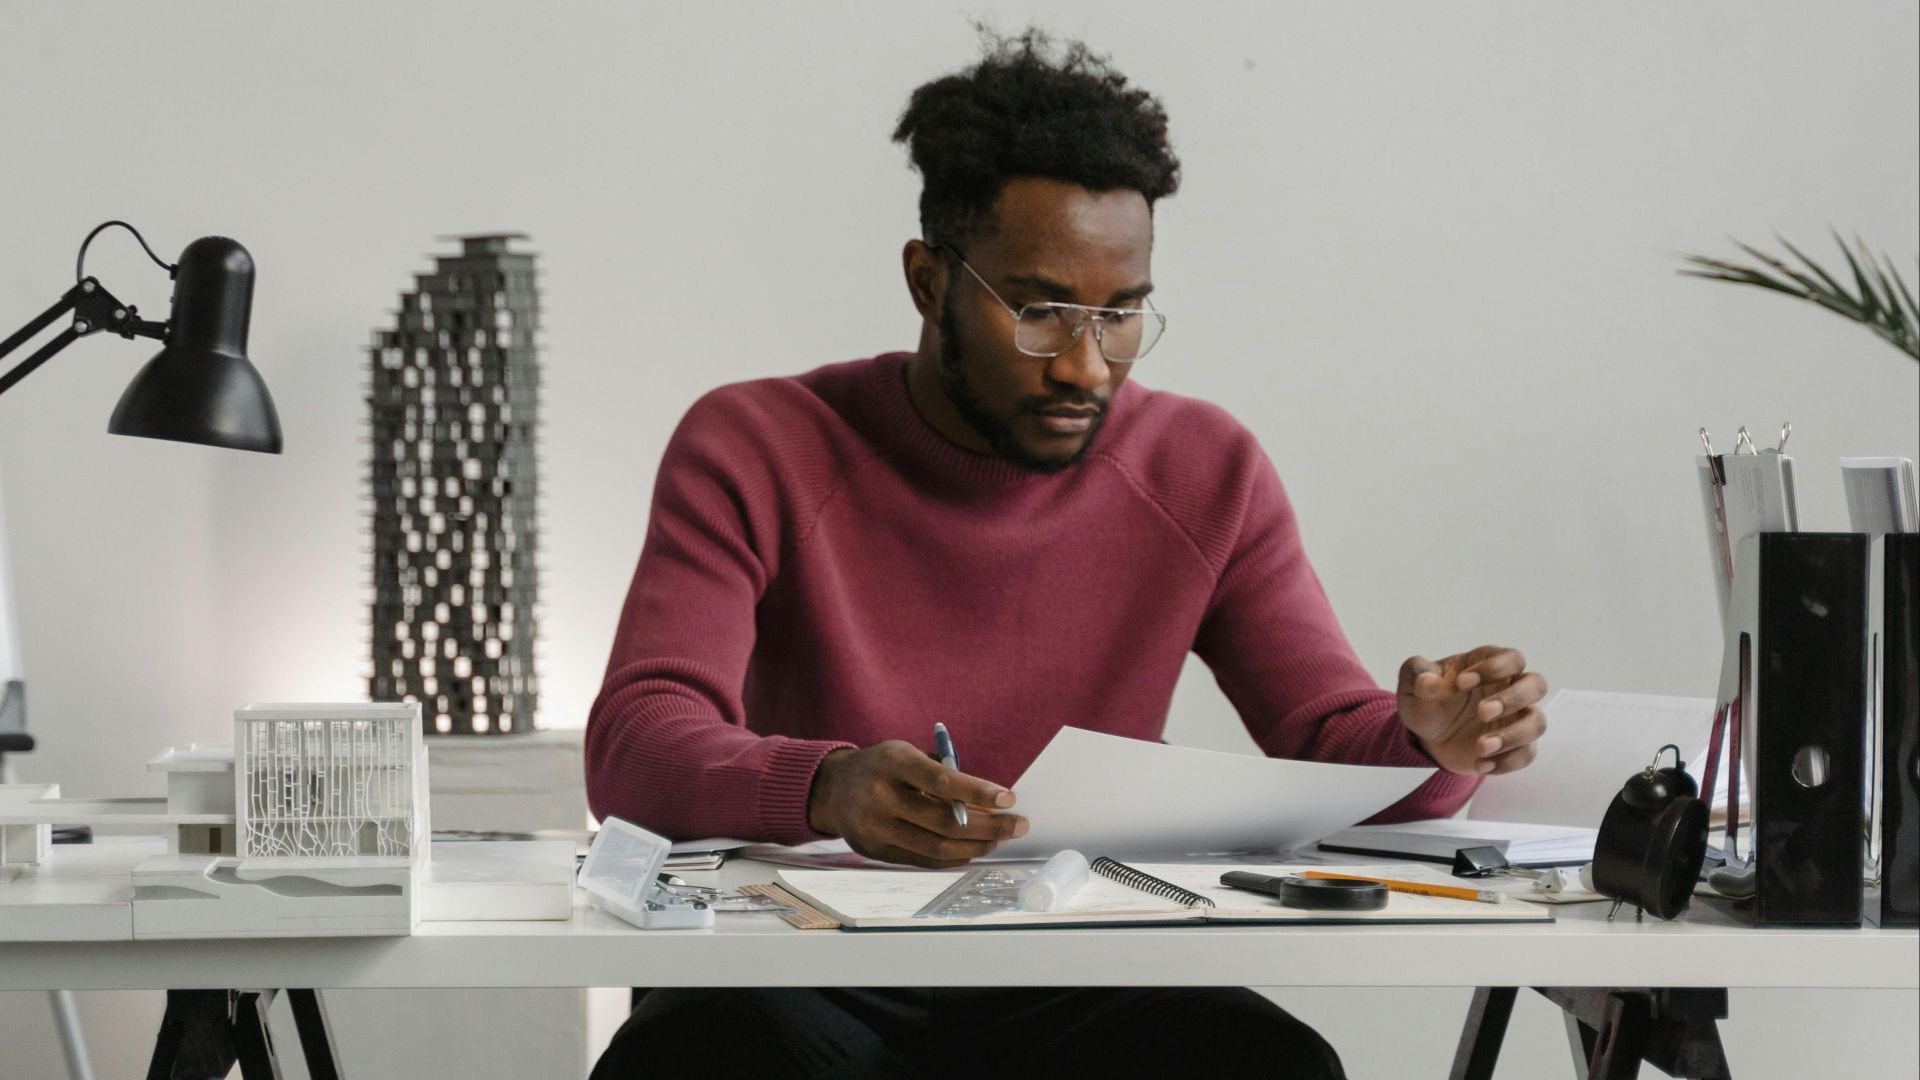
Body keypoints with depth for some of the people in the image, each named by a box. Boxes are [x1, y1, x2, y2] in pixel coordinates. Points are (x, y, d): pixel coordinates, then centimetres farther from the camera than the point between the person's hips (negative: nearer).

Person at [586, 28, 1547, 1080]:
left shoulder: (1205, 473, 9)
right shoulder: (756, 451, -1)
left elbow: (1333, 744, 8)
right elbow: (632, 745, -13)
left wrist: (1429, 739, -19)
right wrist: (826, 788, -36)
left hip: (1079, 987, 3)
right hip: (804, 976, -2)